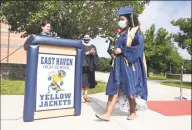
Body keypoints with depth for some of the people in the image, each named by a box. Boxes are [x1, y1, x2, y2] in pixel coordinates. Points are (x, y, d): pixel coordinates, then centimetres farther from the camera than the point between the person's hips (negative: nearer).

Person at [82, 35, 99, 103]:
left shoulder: (93, 46, 19)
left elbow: (96, 55, 9)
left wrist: (93, 53, -12)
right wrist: (89, 52, -16)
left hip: (90, 65, 4)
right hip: (83, 65, -4)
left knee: (88, 80, 1)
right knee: (83, 80, -11)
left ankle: (85, 95, 7)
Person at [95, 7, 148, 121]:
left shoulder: (135, 31, -1)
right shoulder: (119, 33, 17)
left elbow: (138, 47, -14)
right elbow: (113, 46, 23)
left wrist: (121, 50, -15)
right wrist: (112, 51, 0)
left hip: (129, 65, -6)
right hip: (118, 65, 6)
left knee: (130, 90, 1)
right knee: (114, 88, -1)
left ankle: (133, 112, 21)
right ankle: (107, 114, -2)